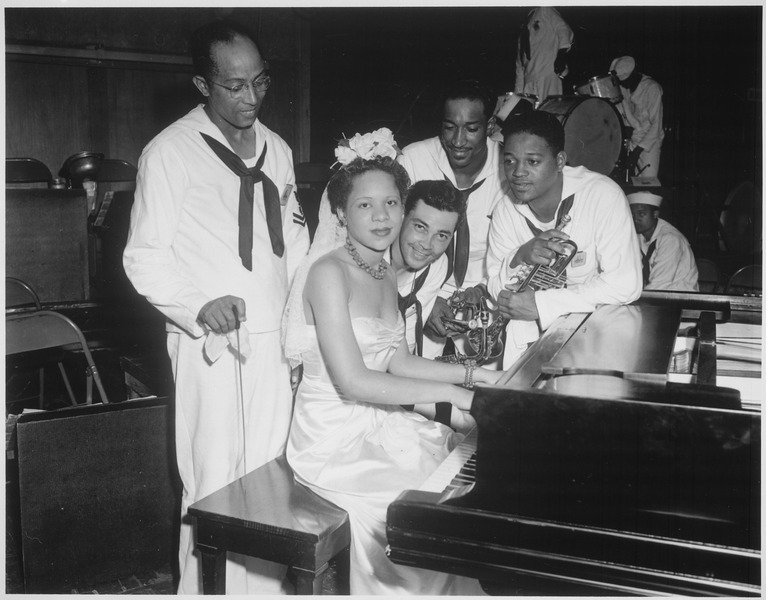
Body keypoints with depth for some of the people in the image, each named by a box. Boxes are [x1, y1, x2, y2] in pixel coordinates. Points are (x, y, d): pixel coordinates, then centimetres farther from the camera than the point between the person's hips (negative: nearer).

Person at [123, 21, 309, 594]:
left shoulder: (278, 149, 13)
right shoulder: (169, 152, -3)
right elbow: (144, 258, -2)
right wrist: (199, 306, -18)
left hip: (276, 342, 5)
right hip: (212, 346, -4)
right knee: (216, 483, -1)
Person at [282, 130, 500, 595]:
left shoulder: (385, 275, 9)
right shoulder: (329, 272, -18)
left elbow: (397, 362, 9)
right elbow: (352, 381, -24)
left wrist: (473, 374, 0)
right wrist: (450, 393, -21)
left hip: (379, 425, 8)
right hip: (337, 439, -8)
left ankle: (462, 584, 17)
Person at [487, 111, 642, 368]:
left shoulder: (603, 195, -19)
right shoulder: (505, 212, -4)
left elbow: (625, 284, -24)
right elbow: (497, 290, -1)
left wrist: (541, 304, -25)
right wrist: (518, 259, -23)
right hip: (537, 327, 3)